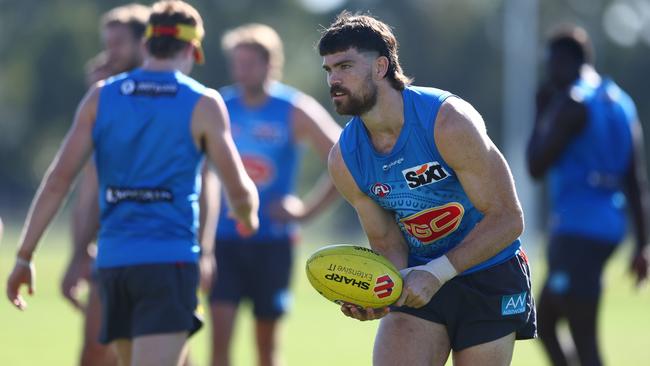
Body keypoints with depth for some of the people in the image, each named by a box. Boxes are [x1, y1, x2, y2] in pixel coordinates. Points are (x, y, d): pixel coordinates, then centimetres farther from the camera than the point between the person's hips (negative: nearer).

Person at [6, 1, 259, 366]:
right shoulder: (203, 104, -1)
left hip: (113, 258, 4)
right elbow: (239, 190, -1)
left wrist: (24, 257, 3)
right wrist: (248, 216, 23)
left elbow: (58, 180, 0)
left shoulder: (101, 97, 7)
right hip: (170, 260, -4)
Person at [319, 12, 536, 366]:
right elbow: (387, 243, 1)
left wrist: (437, 274, -29)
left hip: (489, 277, -4)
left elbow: (507, 219, -22)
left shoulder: (448, 122, -23)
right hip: (421, 278, 4)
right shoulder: (344, 160, -7)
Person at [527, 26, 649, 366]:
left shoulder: (571, 104, -11)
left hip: (578, 231, -9)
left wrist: (541, 113, 1)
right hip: (609, 226, 9)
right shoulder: (620, 102, 15)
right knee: (544, 324, 18)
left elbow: (536, 167, -10)